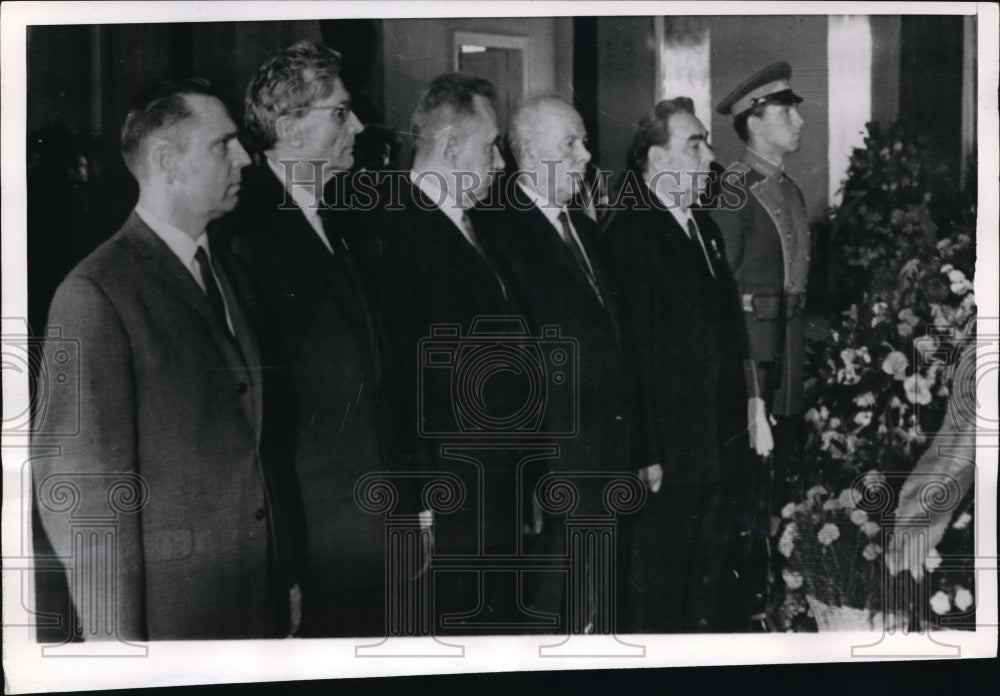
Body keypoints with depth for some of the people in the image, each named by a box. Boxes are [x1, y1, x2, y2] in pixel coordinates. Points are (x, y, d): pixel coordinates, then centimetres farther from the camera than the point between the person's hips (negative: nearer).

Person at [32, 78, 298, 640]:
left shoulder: (230, 273, 11)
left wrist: (286, 575, 13)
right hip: (172, 609, -7)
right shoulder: (94, 296, -14)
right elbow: (78, 486, -15)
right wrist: (116, 636, -14)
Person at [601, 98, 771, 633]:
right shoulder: (629, 234, -14)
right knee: (654, 593, 2)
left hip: (716, 448, 9)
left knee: (704, 577, 19)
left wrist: (740, 418, 12)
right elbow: (631, 352, -19)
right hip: (665, 457, -8)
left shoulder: (704, 227, 14)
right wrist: (645, 454, -20)